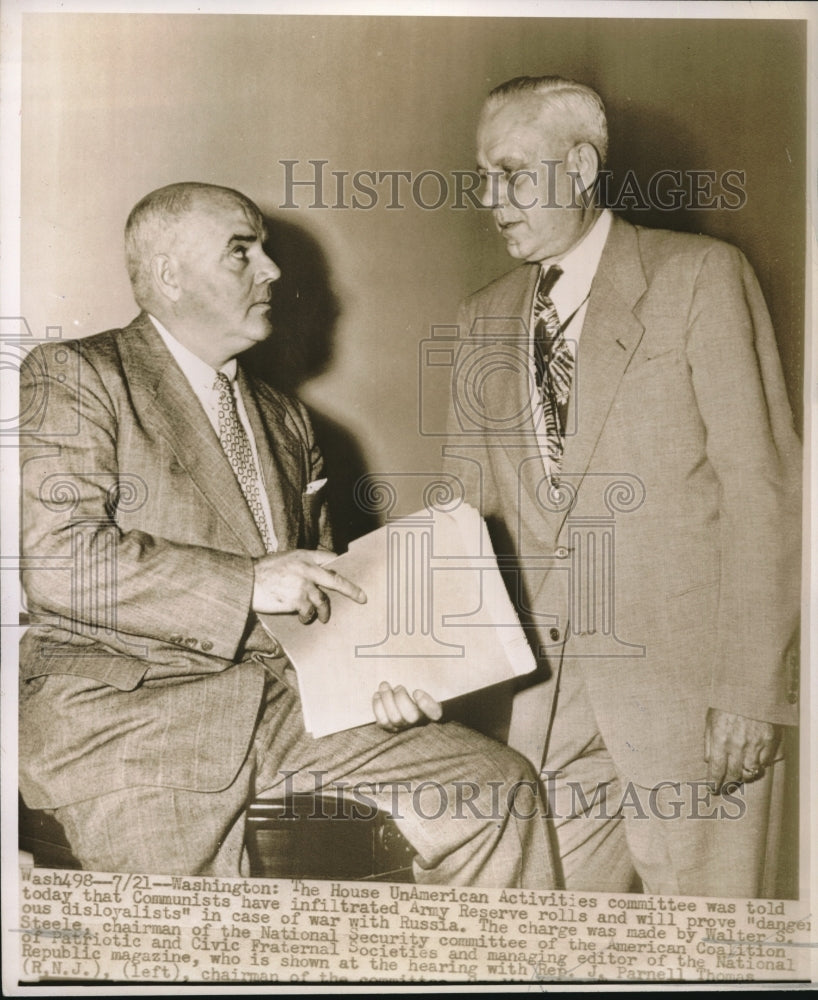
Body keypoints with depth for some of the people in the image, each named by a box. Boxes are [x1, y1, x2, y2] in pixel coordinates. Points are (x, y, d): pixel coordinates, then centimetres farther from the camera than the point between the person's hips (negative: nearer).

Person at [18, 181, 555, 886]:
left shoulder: (286, 421, 21)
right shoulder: (73, 376, 0)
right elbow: (54, 557, -15)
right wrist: (246, 583, -18)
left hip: (285, 693, 6)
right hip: (127, 706, -5)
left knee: (500, 786, -4)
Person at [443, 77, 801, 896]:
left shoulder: (699, 276, -2)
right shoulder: (484, 318, 13)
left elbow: (762, 487, -8)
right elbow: (469, 506, 13)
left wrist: (751, 691, -13)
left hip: (683, 672, -4)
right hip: (548, 683, 4)